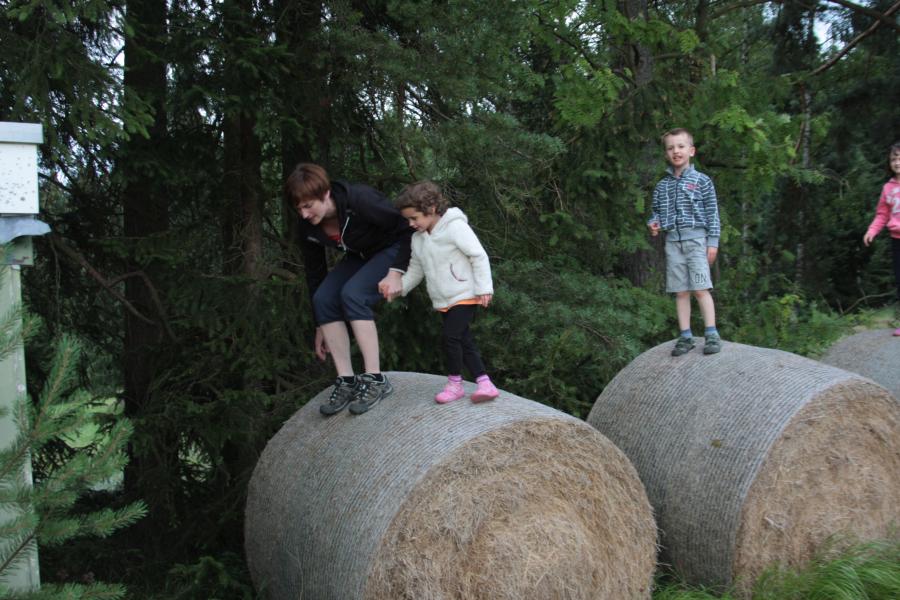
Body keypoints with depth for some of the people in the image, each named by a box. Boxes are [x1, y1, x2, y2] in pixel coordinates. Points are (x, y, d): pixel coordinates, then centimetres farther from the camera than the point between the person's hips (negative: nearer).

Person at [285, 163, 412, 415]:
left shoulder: (360, 200, -33)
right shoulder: (309, 228, -13)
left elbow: (408, 228, -24)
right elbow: (315, 274, -2)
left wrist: (395, 273, -29)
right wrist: (321, 327, 2)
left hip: (393, 250, -6)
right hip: (360, 257, 7)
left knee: (352, 294, -29)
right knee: (323, 299, -16)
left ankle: (375, 380, -22)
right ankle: (347, 382, -9)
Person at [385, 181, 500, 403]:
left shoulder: (455, 227, -16)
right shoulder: (418, 238, 6)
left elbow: (479, 257, -14)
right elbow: (416, 269, 15)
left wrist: (484, 288, -16)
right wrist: (399, 287, 2)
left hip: (465, 296, -8)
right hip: (443, 301, 8)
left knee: (451, 337, -15)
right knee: (465, 342, 6)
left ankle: (455, 383, 1)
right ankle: (484, 382, 9)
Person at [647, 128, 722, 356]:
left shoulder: (701, 181, 1)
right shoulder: (662, 185, 12)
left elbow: (712, 213, 1)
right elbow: (657, 211, 21)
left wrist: (713, 242, -4)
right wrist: (654, 223, -2)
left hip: (696, 239, -4)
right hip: (673, 242, 4)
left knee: (700, 289, -11)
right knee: (680, 292, 4)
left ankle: (712, 334, -7)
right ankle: (685, 336, 9)